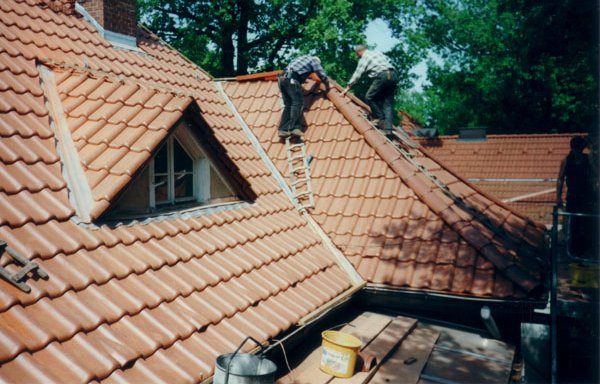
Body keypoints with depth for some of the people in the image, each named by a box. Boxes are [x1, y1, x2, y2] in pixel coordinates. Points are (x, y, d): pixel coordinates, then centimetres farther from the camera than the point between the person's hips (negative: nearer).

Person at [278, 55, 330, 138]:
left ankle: (282, 129, -7)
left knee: (288, 105, 5)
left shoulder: (305, 58, 33)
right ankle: (293, 127, -29)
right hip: (291, 79, -8)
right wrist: (327, 86, 26)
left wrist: (302, 79, 59)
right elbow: (323, 75, 8)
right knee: (298, 102, -13)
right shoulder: (314, 60, 12)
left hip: (282, 78, 8)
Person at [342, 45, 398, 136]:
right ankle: (388, 129, -4)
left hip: (382, 76, -7)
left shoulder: (364, 59, 7)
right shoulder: (377, 52, 25)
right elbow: (389, 61, 24)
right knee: (388, 103, 5)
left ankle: (380, 119, 5)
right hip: (393, 75, 7)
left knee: (369, 97, 8)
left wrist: (347, 88, 11)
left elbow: (357, 75, 5)